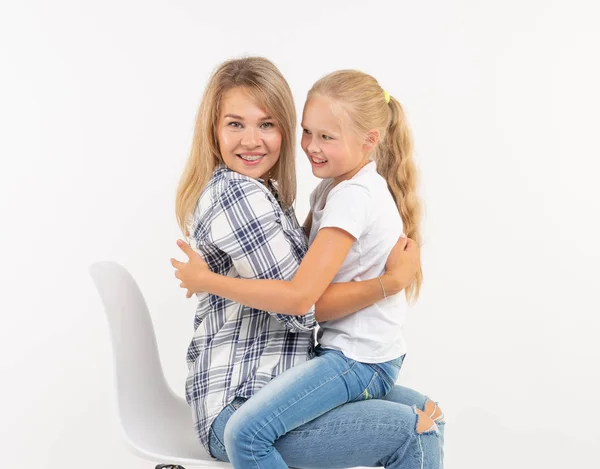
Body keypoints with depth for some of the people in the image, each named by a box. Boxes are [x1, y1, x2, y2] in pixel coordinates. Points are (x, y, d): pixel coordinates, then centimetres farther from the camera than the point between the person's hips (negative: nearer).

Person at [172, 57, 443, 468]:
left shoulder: (263, 194, 13)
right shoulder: (235, 194, -18)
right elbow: (300, 305, -18)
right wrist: (394, 281, -14)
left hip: (274, 386, 10)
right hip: (239, 406, -10)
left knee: (422, 408, 12)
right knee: (414, 434, -18)